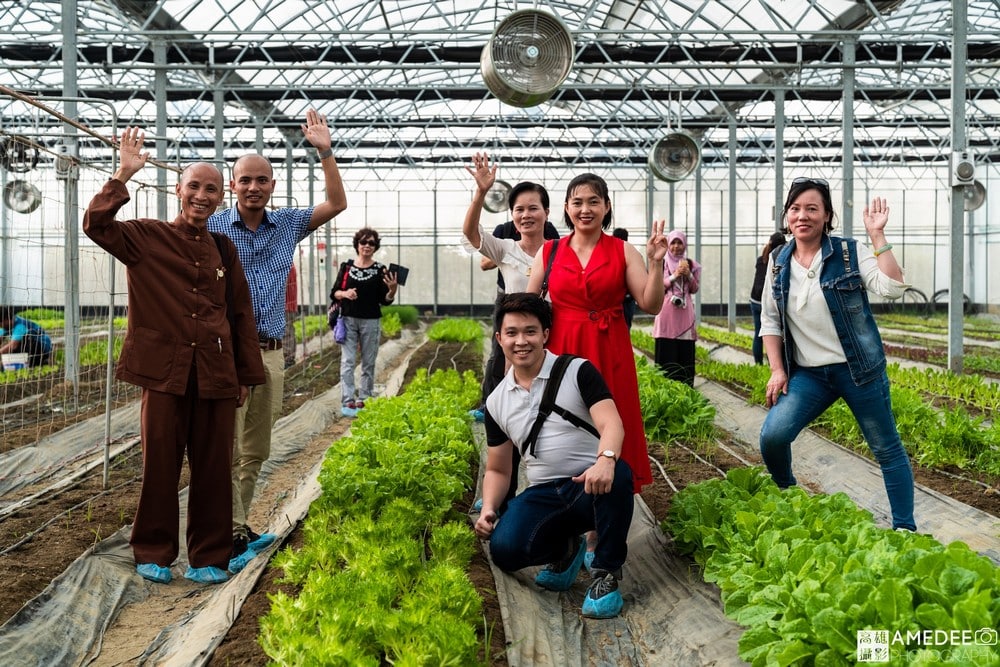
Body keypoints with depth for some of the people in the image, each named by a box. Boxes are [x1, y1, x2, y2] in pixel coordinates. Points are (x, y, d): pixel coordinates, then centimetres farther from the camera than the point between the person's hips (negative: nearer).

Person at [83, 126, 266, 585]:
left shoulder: (224, 249, 12)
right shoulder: (147, 237, 4)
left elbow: (241, 314, 14)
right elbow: (96, 225, -14)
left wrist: (247, 374, 12)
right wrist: (124, 175, -16)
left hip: (217, 374, 3)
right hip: (164, 371, -2)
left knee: (213, 468, 6)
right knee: (160, 465, 5)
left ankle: (210, 556, 19)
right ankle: (153, 553, 22)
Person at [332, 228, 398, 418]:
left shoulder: (380, 270, 1)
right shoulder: (346, 267, 5)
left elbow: (384, 301, 0)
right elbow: (334, 292, 8)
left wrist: (392, 290, -20)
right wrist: (344, 293, -12)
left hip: (371, 322, 0)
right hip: (348, 320, 0)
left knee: (368, 363, 5)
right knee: (348, 361, -5)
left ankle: (364, 401, 14)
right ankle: (347, 402, -6)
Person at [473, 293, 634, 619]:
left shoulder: (577, 371, -2)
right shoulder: (496, 402, 10)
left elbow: (611, 424, -16)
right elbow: (497, 470, 17)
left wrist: (606, 459, -40)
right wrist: (488, 508, -4)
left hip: (592, 485, -3)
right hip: (543, 494, 3)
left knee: (617, 474, -38)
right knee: (504, 549, -25)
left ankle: (606, 573, -15)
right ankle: (566, 548, 10)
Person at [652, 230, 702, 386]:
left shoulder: (690, 264, 12)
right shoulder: (661, 263, 5)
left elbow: (695, 289, 11)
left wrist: (689, 275, -6)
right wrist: (674, 276, -10)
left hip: (685, 312, 2)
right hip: (666, 311, -2)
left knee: (685, 351, 1)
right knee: (666, 351, -4)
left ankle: (685, 386, 7)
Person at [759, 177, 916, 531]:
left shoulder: (850, 252, -6)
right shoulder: (778, 262, 4)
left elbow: (892, 288, -19)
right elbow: (769, 320, 8)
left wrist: (877, 236, -19)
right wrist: (777, 370, 1)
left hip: (858, 369, -2)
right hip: (807, 374, 2)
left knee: (887, 449, 7)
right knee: (771, 436, -13)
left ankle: (905, 529, 22)